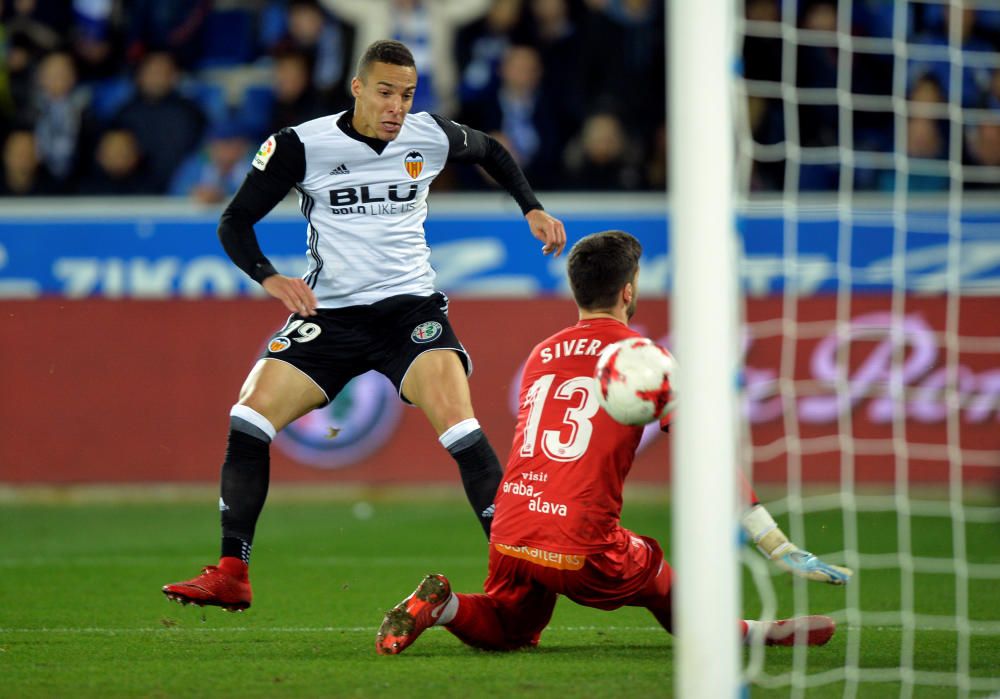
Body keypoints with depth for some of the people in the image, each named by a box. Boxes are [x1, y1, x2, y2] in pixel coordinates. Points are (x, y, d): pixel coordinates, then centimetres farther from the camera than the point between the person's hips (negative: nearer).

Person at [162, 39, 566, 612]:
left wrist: (533, 208, 11)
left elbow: (491, 151, 23)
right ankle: (231, 575, -7)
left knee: (457, 420, -24)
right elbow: (234, 223, -2)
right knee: (250, 416, -15)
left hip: (410, 304, 0)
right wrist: (268, 276, -20)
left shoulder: (431, 136, -1)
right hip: (328, 311, 1)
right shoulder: (302, 145, -7)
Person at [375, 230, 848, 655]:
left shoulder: (540, 354, 16)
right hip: (583, 549, -4)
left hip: (509, 534, 4)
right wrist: (778, 546, -3)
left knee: (509, 631, 25)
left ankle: (442, 604, 0)